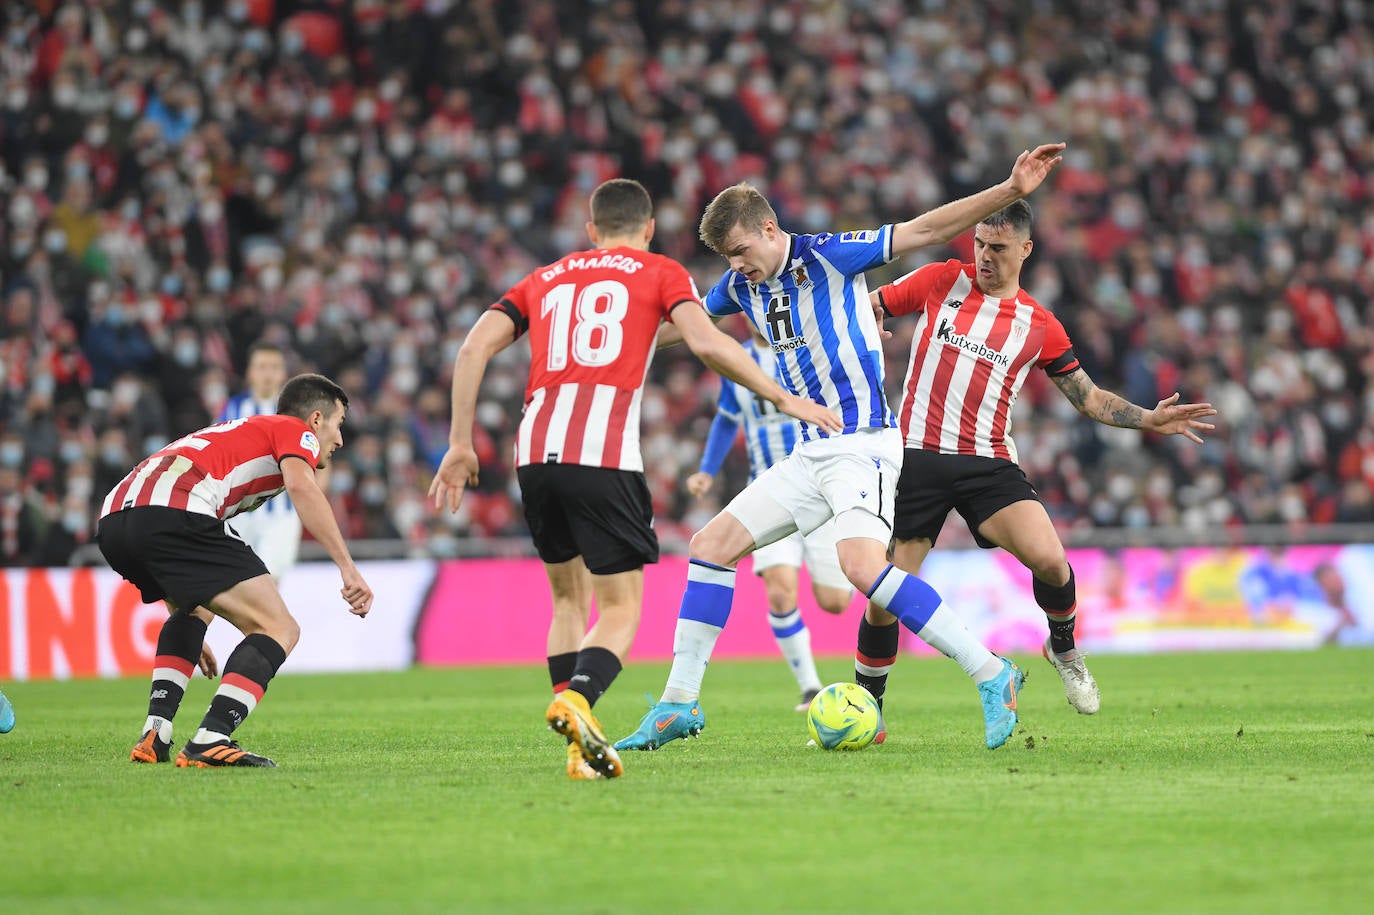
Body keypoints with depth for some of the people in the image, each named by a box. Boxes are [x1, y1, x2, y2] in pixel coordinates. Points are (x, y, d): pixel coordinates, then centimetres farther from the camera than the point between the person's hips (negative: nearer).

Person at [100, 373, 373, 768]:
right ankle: (209, 743, -19)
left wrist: (191, 628, 51)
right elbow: (301, 486, -9)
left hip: (111, 520, 9)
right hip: (172, 513, -9)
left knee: (193, 609, 36)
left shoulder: (240, 431, 40)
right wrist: (348, 569, -13)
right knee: (279, 630, -3)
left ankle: (155, 735, 21)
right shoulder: (295, 430, 17)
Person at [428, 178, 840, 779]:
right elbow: (706, 343, -3)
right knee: (621, 610, 1)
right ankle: (576, 699, -29)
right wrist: (784, 399, 4)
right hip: (605, 456, -4)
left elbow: (473, 350, 15)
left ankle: (582, 750, 9)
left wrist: (461, 446, 17)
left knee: (569, 598, 20)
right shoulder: (660, 273, 15)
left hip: (535, 452, 4)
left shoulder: (546, 278, 26)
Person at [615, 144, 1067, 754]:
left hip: (863, 443, -8)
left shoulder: (827, 256, -10)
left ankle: (991, 676, -23)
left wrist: (1011, 190, -23)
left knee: (861, 562, -29)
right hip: (809, 454, 8)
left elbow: (927, 230, -14)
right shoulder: (742, 285, 10)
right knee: (711, 545, 3)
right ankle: (679, 706, 9)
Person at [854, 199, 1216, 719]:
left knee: (1048, 559, -21)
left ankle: (1063, 648, 10)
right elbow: (864, 308, 15)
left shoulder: (1039, 327, 7)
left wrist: (1149, 420, 0)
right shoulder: (942, 282, 6)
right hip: (917, 457, 0)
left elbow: (1089, 397, 13)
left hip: (989, 465, 0)